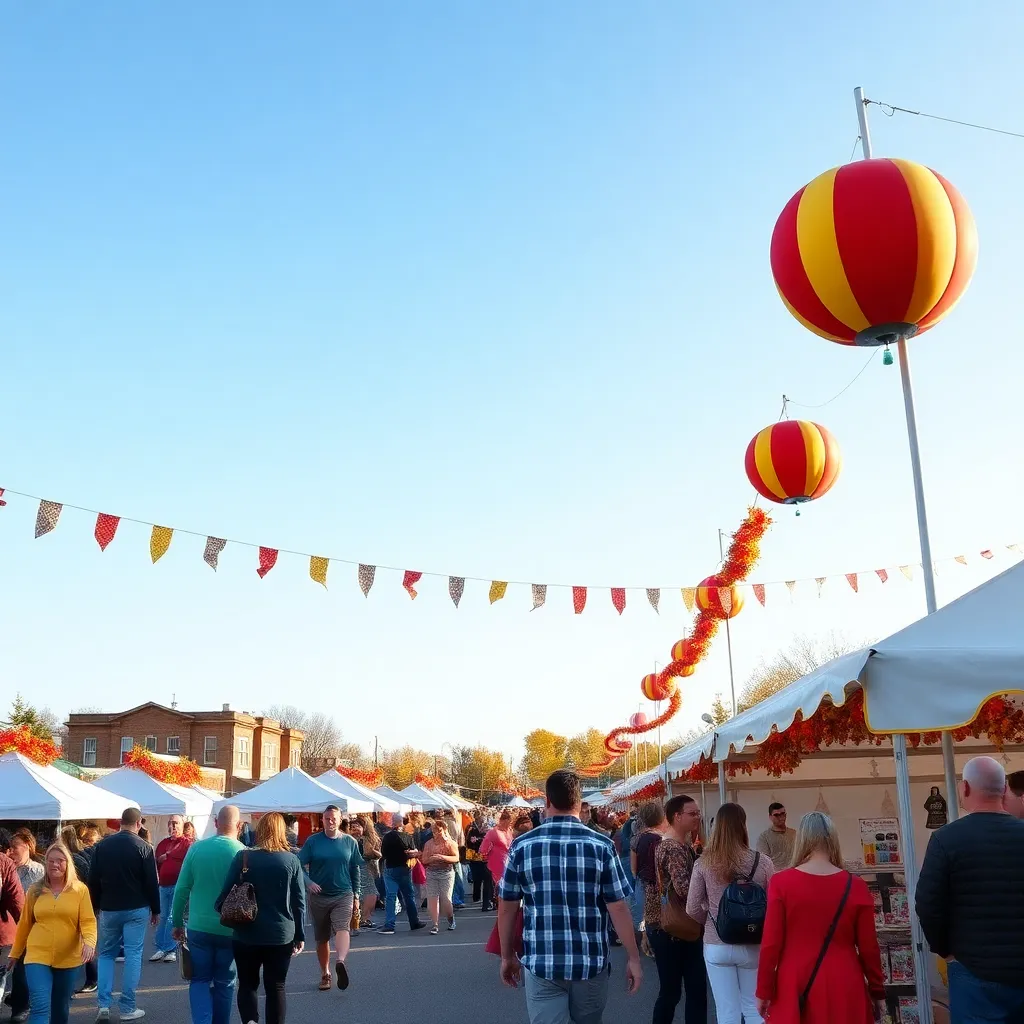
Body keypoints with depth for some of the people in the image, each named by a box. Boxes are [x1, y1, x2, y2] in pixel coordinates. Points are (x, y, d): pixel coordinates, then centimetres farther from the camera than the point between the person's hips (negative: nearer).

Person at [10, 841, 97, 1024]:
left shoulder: (80, 889, -3)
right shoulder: (35, 890, 2)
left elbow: (88, 921, -8)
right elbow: (25, 924, 12)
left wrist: (89, 942, -27)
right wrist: (15, 953, 17)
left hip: (68, 959, 0)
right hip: (38, 956, 0)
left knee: (61, 1009, 15)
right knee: (40, 1008, -14)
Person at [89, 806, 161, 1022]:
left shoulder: (102, 845, 2)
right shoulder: (143, 847, -8)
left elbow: (93, 879, 6)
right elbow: (152, 882, -7)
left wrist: (95, 906, 17)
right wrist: (155, 909, 4)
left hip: (109, 909, 3)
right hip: (136, 909, -3)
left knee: (106, 955, 15)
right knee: (133, 955, 2)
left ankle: (103, 1004, 6)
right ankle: (128, 1008, 3)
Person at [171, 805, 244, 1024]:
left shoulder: (196, 848, -5)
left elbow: (182, 888, -2)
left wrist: (177, 922, 8)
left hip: (199, 928, 1)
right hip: (230, 930, -1)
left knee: (200, 980, 11)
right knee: (224, 983, 14)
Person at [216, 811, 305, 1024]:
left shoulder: (243, 857, -6)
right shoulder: (291, 860, -4)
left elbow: (226, 893, -2)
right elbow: (299, 901, -2)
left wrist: (218, 909, 19)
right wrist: (300, 935, 6)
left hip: (246, 934, 0)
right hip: (281, 936, 0)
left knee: (247, 983, 14)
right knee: (276, 986, 11)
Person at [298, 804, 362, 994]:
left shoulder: (350, 842, 3)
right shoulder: (313, 841, -1)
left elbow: (355, 870, 11)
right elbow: (300, 865, -3)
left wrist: (356, 894, 12)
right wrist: (308, 882, -20)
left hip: (343, 895, -1)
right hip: (318, 896, 1)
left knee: (343, 928, -26)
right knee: (321, 938, 11)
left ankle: (340, 962, -46)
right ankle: (325, 974, 28)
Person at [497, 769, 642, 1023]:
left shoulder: (522, 846, -3)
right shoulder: (601, 846, -6)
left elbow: (507, 908, 3)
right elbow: (619, 907, -6)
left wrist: (507, 956, 15)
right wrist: (633, 957, 4)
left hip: (541, 963, -1)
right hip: (591, 962, 1)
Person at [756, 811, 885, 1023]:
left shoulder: (781, 883, -8)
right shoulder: (855, 886, -5)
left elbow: (770, 943, -6)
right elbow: (868, 947, 1)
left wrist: (764, 991, 4)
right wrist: (878, 992, 14)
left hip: (796, 988, -1)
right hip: (843, 989, 1)